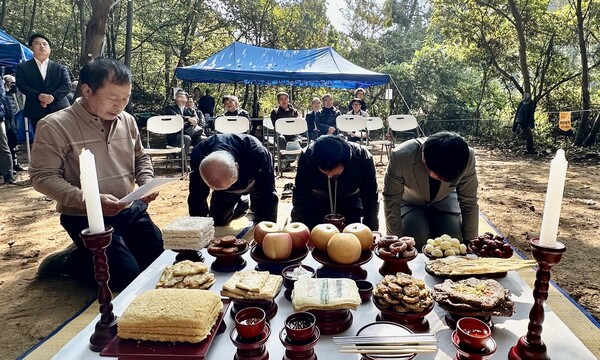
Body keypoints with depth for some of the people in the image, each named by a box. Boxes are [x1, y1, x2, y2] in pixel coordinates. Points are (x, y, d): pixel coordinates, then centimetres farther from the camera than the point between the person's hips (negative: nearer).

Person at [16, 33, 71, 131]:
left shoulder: (61, 68, 14)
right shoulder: (23, 67, 13)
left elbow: (67, 85, 1)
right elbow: (21, 85, 1)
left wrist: (52, 97, -16)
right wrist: (39, 95, -18)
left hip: (59, 110, 0)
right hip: (36, 112, 0)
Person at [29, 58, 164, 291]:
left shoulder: (128, 121, 4)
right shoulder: (55, 126, -14)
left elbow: (141, 158, 16)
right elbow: (43, 177, -15)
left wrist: (147, 183, -5)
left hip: (131, 210, 6)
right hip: (86, 217, -6)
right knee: (127, 276, -14)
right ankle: (69, 261, 13)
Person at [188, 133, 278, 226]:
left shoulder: (257, 153, -46)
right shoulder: (198, 156, -37)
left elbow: (266, 193, -38)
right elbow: (197, 196, -26)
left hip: (256, 181, -2)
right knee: (216, 220, 1)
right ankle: (242, 205, 29)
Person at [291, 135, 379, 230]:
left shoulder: (363, 158, -31)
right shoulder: (306, 157, -30)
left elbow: (370, 201, -20)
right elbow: (300, 199, -21)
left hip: (350, 203, 0)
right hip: (318, 203, 1)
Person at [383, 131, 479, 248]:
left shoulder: (467, 157, -30)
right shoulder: (401, 156, -37)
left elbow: (469, 203, -16)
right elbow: (391, 201, -24)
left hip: (445, 200, 2)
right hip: (410, 202, -1)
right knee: (417, 239, -26)